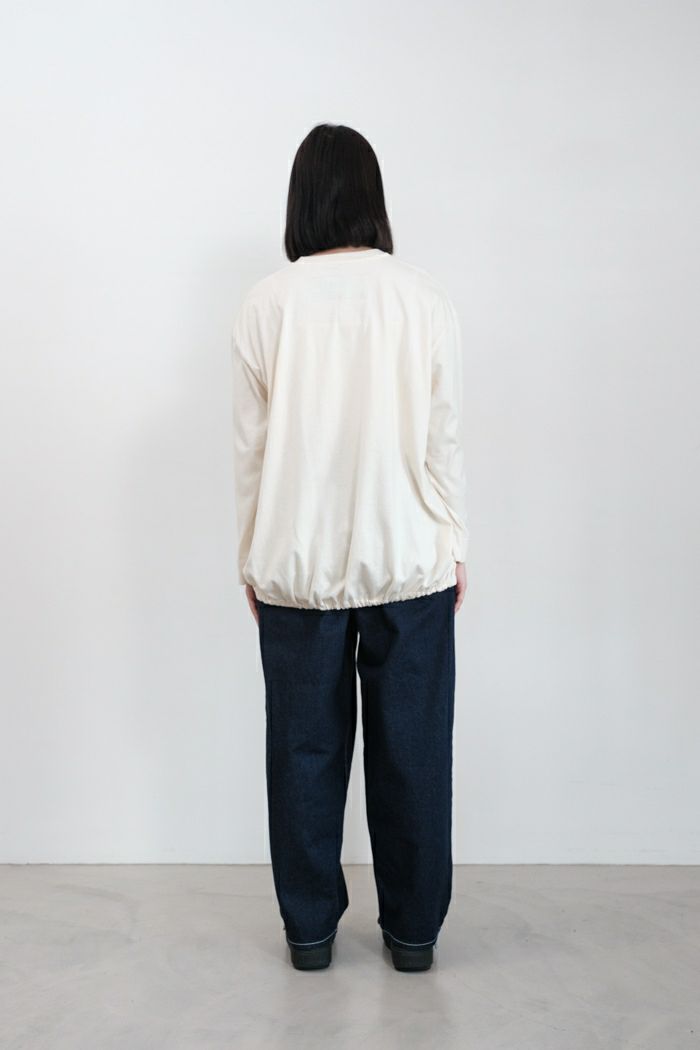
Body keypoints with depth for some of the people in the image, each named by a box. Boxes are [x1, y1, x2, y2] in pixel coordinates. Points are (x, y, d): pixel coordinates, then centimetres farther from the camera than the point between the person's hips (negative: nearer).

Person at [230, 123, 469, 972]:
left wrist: (253, 557, 10)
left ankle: (310, 929, 23)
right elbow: (444, 439, -1)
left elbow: (251, 445, 0)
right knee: (411, 746, 11)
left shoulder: (266, 304, -4)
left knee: (305, 746, 11)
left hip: (297, 564, 0)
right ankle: (413, 929, 23)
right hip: (409, 560, 0)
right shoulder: (425, 298, -3)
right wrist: (454, 547, 9)